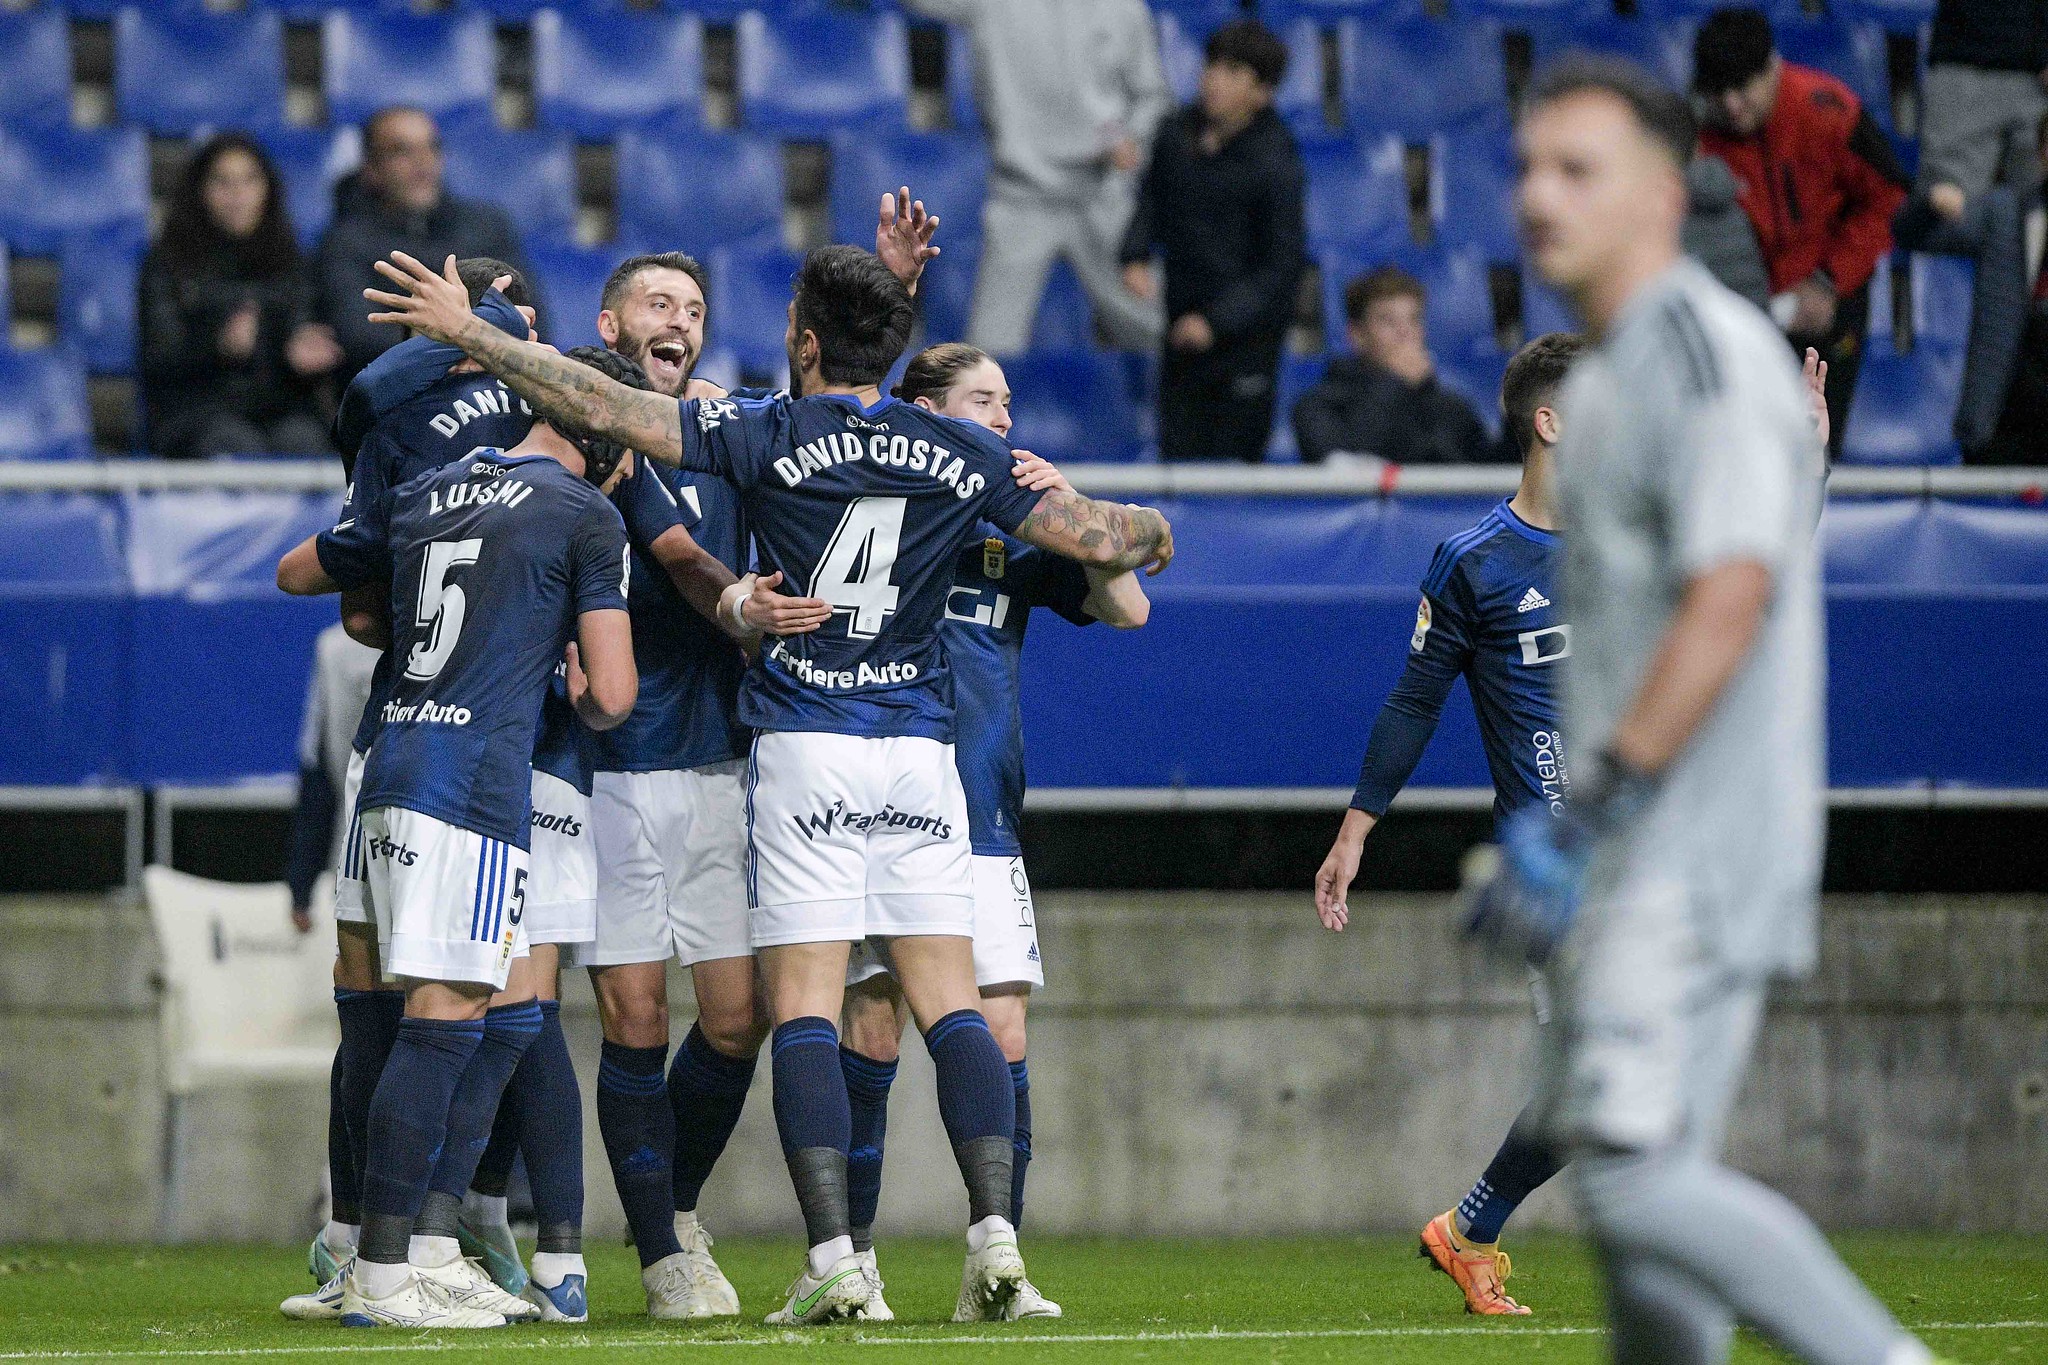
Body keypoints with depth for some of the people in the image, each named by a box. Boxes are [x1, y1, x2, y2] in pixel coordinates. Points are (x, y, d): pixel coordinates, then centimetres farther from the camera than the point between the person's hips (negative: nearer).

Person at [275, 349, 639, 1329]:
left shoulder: (424, 493, 18)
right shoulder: (585, 516, -2)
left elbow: (297, 573, 34)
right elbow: (611, 696, -6)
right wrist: (578, 689, 16)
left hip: (394, 771, 8)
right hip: (476, 781, -8)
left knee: (506, 1010, 15)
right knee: (443, 1020, -6)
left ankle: (428, 1247, 14)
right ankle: (380, 1275, -8)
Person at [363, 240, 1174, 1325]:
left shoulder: (767, 437, -6)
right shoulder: (959, 453, 2)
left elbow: (601, 407, -10)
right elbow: (1098, 539, 4)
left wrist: (465, 330, -2)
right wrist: (1149, 529, 28)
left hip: (803, 751, -3)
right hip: (920, 750, 3)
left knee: (803, 1010, -3)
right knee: (951, 1003, 3)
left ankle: (833, 1257, -13)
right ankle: (994, 1229, -10)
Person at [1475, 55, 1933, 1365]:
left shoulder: (1709, 352, -12)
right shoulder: (1602, 379, 18)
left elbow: (1733, 596, -24)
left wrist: (1595, 805, -26)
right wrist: (1564, 834, 22)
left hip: (1703, 850, -10)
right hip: (1639, 857, 10)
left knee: (1640, 1178, -17)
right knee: (1628, 1169, 10)